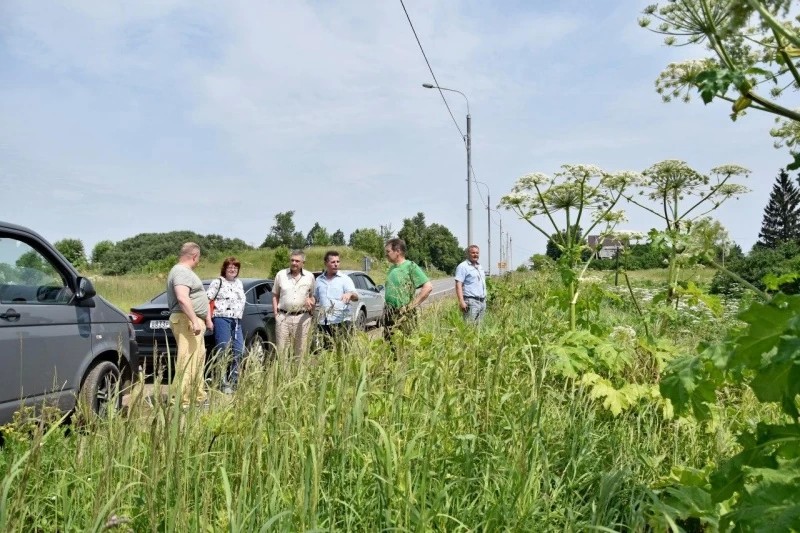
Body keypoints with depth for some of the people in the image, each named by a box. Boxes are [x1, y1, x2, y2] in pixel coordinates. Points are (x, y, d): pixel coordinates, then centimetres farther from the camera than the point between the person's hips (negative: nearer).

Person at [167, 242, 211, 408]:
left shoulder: (186, 271, 21)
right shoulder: (182, 272, -13)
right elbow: (182, 298, -27)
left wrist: (206, 318, 28)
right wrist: (195, 321, -30)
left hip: (194, 320, 11)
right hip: (187, 321, -11)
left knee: (197, 360, 16)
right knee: (188, 363, -12)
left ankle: (199, 396, 24)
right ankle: (182, 402, -12)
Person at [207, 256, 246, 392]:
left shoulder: (239, 283, 19)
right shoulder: (218, 282, -1)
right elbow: (206, 299, -8)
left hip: (237, 321, 7)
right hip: (222, 319, -6)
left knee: (239, 351, 2)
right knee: (223, 352, -5)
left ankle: (234, 382, 14)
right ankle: (223, 384, 1)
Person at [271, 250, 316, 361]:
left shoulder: (310, 276, 6)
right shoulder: (281, 275, 6)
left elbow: (312, 295, 14)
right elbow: (275, 296, 10)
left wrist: (311, 302, -8)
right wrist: (276, 313, 1)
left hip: (302, 318, 0)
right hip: (283, 317, 0)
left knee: (301, 350, 4)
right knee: (281, 349, -1)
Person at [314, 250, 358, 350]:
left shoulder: (345, 279, 3)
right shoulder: (319, 280, 15)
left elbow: (356, 297, -7)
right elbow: (315, 298, 25)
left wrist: (350, 294, -30)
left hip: (342, 322, -3)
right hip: (323, 322, 4)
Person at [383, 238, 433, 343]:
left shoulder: (410, 266, -8)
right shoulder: (392, 268, 13)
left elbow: (428, 287, -14)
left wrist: (412, 305, -13)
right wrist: (387, 308, 10)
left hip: (404, 315, -7)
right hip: (389, 314, 7)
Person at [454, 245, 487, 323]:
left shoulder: (479, 266, 19)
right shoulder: (463, 266, -6)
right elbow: (458, 285, -14)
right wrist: (461, 301, -23)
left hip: (482, 301, 8)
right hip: (471, 301, -8)